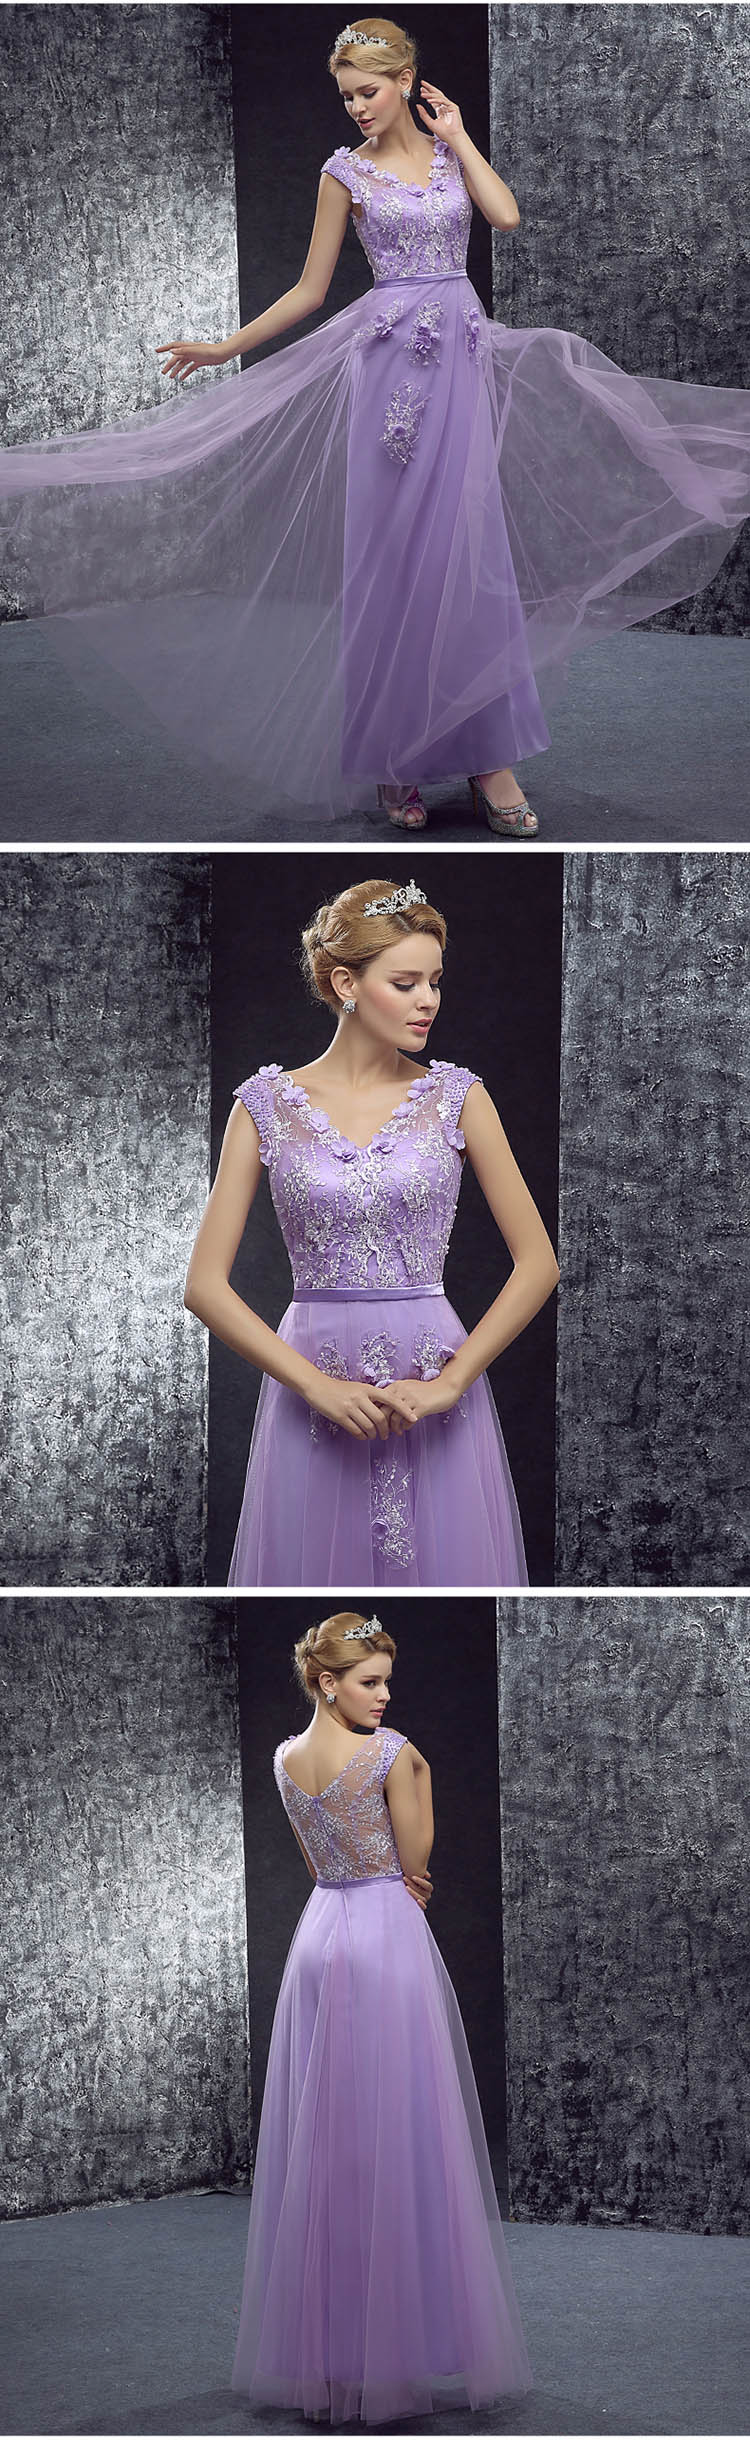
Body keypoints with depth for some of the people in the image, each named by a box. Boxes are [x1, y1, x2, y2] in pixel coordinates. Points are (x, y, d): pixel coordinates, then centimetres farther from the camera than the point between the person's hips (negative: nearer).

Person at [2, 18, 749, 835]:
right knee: (392, 552, -2)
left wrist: (457, 137, 0)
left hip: (462, 358, 1)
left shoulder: (451, 151, 10)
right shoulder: (347, 170, 4)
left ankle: (485, 751, -2)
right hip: (390, 361, -1)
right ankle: (394, 756, 6)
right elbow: (309, 290, 7)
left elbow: (506, 215, -8)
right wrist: (225, 347, 3)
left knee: (468, 549, -4)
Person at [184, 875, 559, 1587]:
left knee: (441, 1570, 3)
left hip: (437, 1404, 0)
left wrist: (450, 1380, -10)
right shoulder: (268, 1104, 2)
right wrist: (318, 1385, -11)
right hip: (313, 1388, 0)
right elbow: (205, 1284, -1)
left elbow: (538, 1263, 1)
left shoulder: (457, 1097, 3)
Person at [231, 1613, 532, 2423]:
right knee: (397, 2139, -2)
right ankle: (401, 2336, -1)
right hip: (388, 1937, -6)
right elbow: (416, 1860, -7)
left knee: (323, 2135, 10)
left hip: (318, 1933, 6)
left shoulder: (286, 1759, 7)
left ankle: (322, 2339, 14)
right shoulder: (391, 1753, -14)